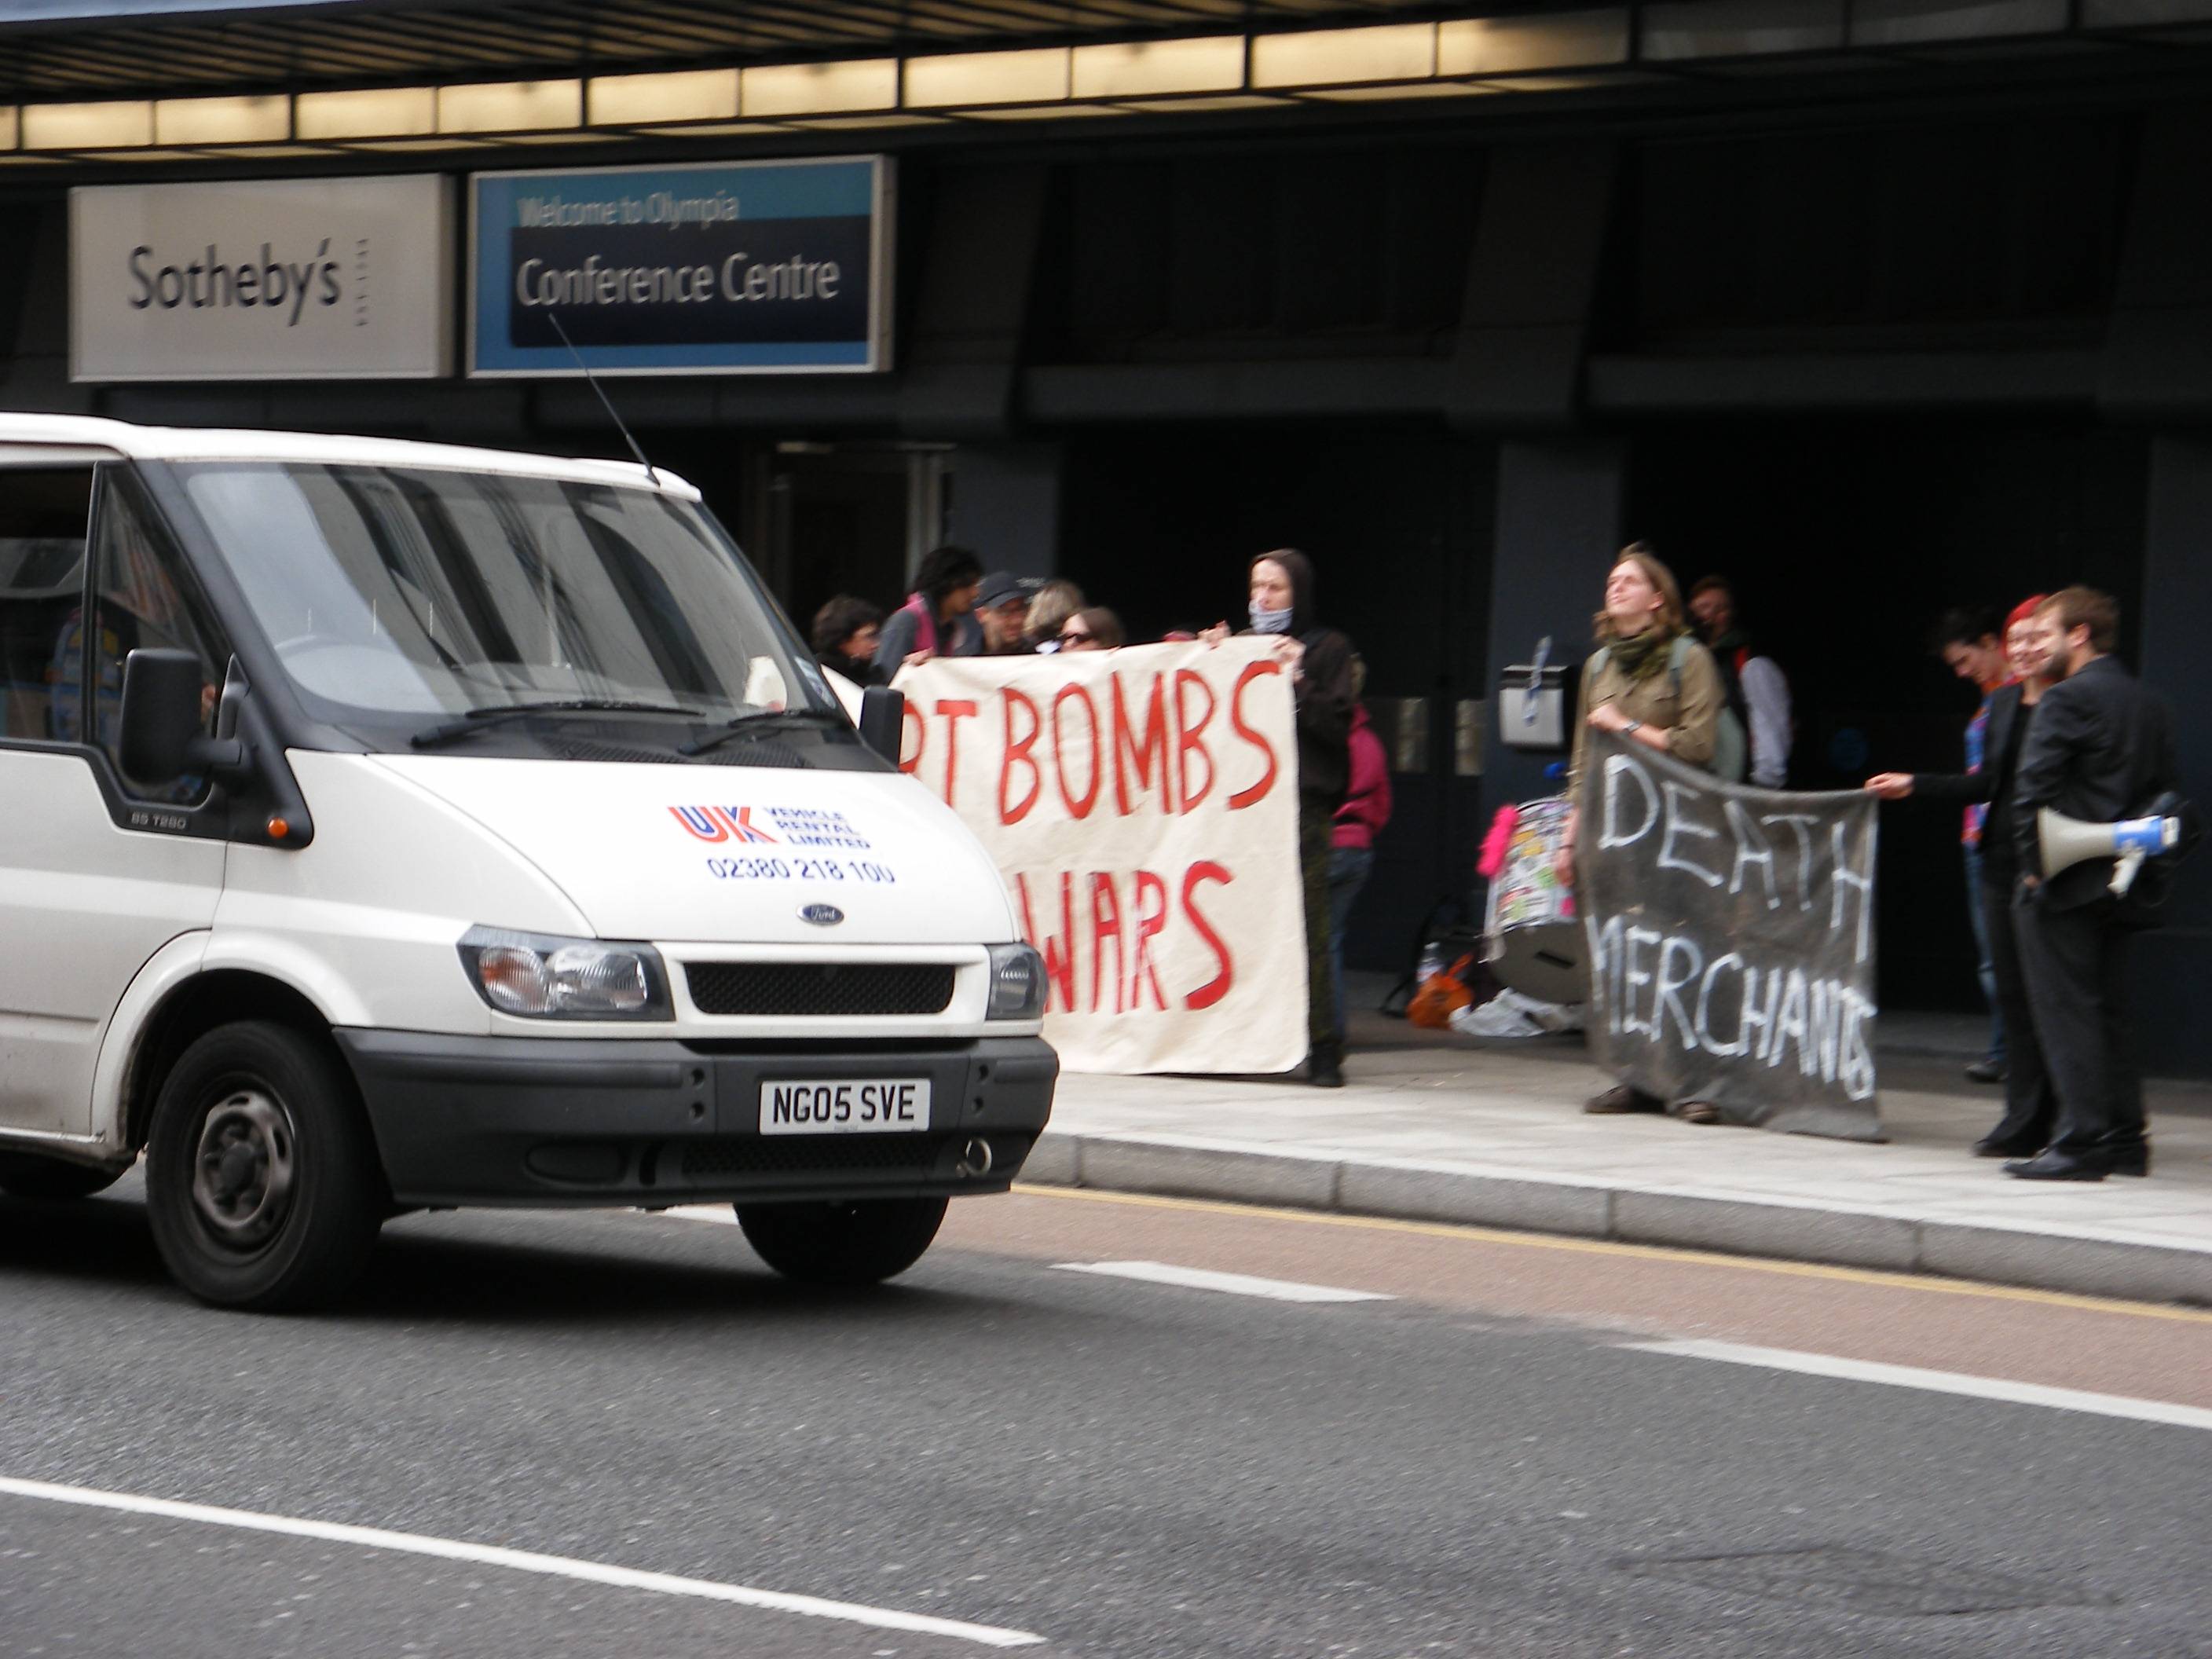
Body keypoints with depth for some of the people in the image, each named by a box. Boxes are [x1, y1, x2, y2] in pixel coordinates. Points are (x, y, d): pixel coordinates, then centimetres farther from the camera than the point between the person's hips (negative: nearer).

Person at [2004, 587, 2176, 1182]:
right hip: (2118, 887, 8)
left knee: (2068, 1013, -6)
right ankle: (2125, 1140, 14)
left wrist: (2033, 864, -9)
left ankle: (2080, 1143, -8)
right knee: (2110, 1013, 13)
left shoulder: (2067, 700, -12)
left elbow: (2032, 791, -17)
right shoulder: (2152, 706, 12)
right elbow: (2161, 790, 15)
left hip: (2064, 885, -8)